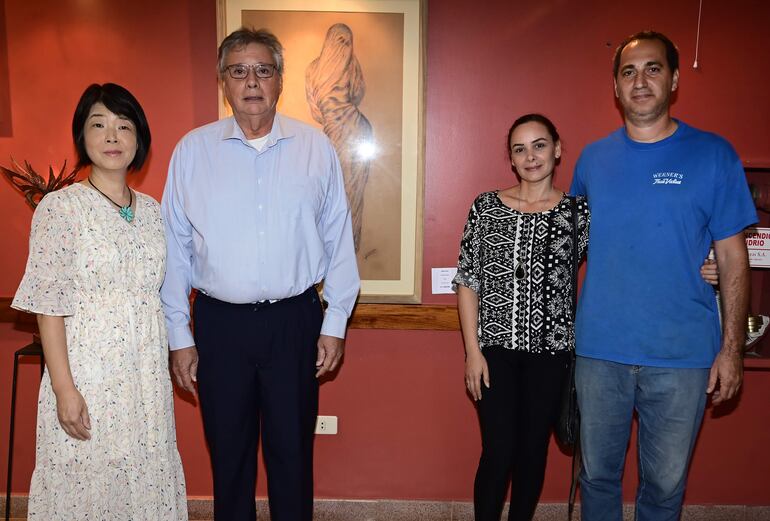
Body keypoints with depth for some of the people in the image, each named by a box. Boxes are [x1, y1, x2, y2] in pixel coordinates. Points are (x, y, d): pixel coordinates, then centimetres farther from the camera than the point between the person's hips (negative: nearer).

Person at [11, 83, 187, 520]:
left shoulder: (152, 210, 8)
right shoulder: (59, 208, -7)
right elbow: (48, 306, -9)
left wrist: (165, 370, 9)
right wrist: (64, 388, -14)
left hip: (148, 376, 4)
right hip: (88, 372, -4)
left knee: (147, 480, 13)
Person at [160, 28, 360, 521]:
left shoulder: (316, 147, -1)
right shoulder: (193, 150, 0)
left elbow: (338, 239, 1)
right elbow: (176, 248, 2)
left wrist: (335, 322, 0)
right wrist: (179, 336, 1)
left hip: (295, 319, 0)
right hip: (219, 322, 1)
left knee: (292, 451, 14)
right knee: (228, 452, 16)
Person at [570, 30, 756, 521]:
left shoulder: (713, 155, -3)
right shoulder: (593, 158, 4)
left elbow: (733, 258, 0)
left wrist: (732, 348, -4)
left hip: (682, 355, -1)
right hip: (598, 350, 2)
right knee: (597, 473, 16)